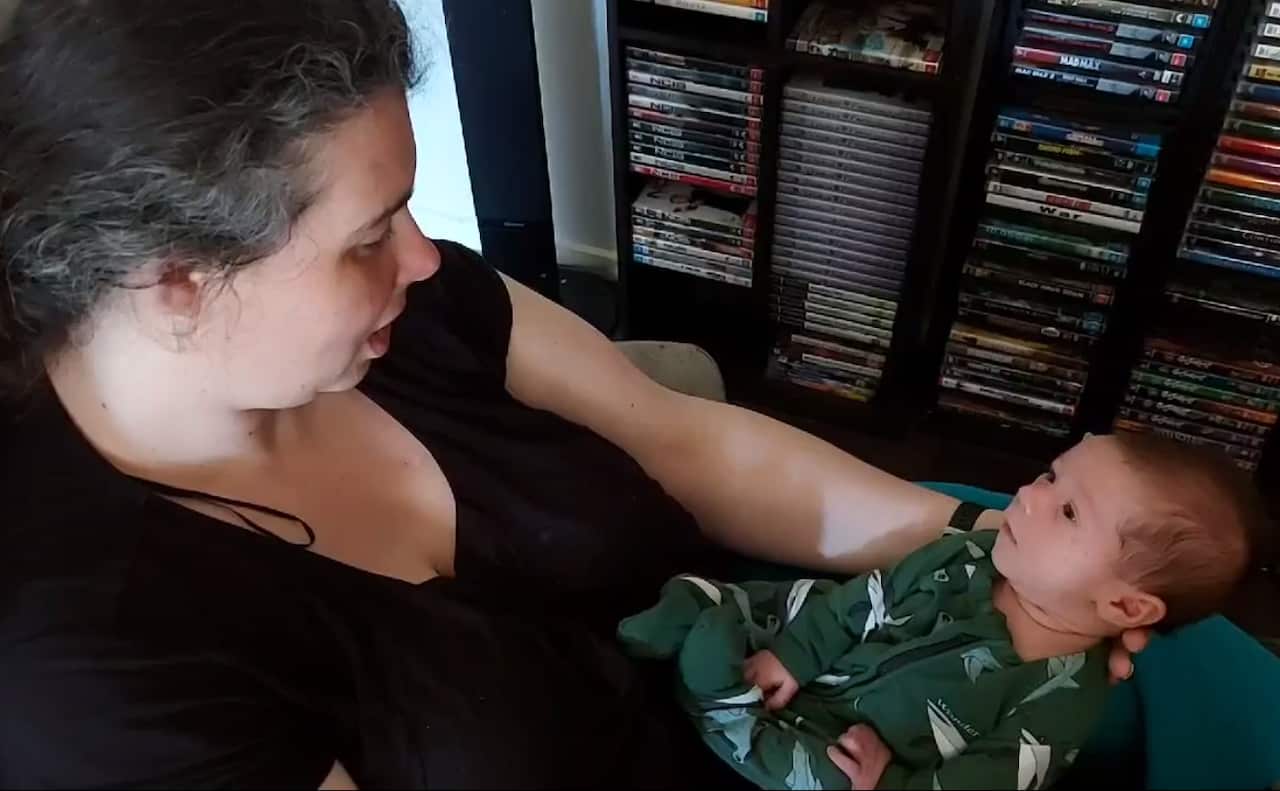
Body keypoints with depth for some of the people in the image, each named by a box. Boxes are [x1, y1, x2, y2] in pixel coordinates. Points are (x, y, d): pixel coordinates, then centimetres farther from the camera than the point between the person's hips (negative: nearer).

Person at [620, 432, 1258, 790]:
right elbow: (864, 600, -3)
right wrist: (790, 654, -9)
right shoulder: (970, 556, -9)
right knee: (699, 603, -3)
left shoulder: (1060, 700, -22)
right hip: (809, 666, 5)